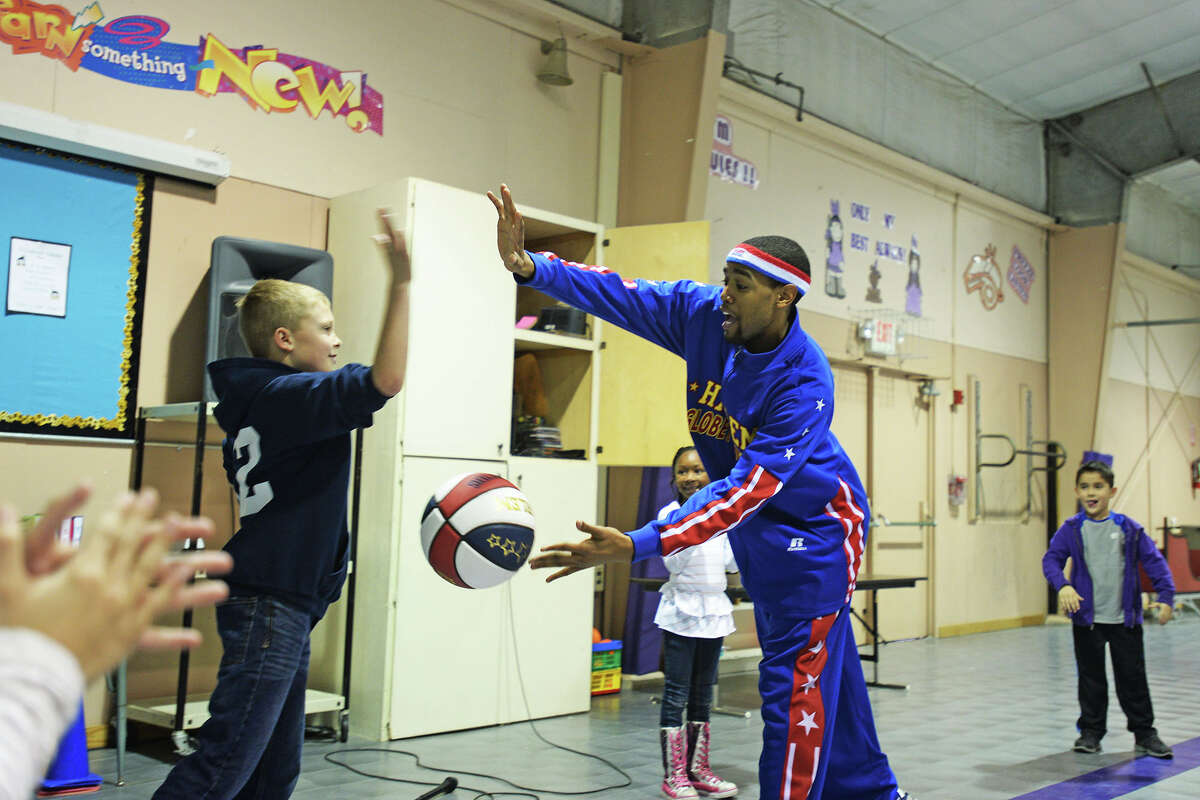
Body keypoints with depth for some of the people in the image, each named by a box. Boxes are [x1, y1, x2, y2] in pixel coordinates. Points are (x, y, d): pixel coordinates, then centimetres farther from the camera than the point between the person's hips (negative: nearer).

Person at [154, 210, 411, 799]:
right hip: (272, 602, -10)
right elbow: (385, 381, -28)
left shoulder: (258, 400, 15)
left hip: (283, 604, 10)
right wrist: (401, 285, -28)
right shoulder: (288, 396, -14)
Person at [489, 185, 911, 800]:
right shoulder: (702, 315, -15)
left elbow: (748, 487, -37)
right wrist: (530, 267, -31)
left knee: (797, 683, -8)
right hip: (756, 530, 7)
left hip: (815, 528, -7)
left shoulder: (805, 383, -31)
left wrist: (640, 546, -45)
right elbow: (616, 292, -13)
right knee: (824, 672, 19)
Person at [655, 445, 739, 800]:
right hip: (682, 610, -5)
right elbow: (673, 562, -15)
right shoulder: (671, 513, -7)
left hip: (714, 609, 5)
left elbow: (733, 563, 7)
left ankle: (698, 770, 21)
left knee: (703, 695, 13)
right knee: (676, 695, -2)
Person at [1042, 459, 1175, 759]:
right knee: (1091, 678, 10)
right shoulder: (1071, 529, -2)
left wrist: (1166, 597, -10)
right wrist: (1062, 585, -22)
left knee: (1132, 677, 6)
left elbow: (1154, 561, 0)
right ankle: (1090, 731, 22)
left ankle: (1144, 733, 20)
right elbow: (1051, 559, -4)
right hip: (1087, 618, 0)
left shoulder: (1128, 528, -2)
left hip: (1125, 618, 0)